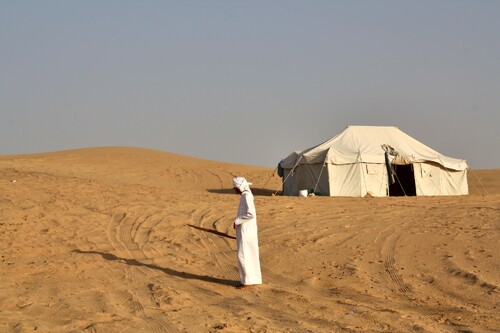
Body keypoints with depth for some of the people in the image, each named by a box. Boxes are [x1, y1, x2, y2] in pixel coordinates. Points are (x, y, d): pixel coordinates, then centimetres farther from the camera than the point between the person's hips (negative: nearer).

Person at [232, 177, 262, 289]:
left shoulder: (246, 197, -17)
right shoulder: (246, 196, 13)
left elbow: (251, 214, -26)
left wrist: (237, 221, -18)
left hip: (246, 230, -10)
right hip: (246, 230, 10)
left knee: (243, 255, -6)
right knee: (250, 255, 12)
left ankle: (248, 281, -3)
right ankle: (253, 280, 18)